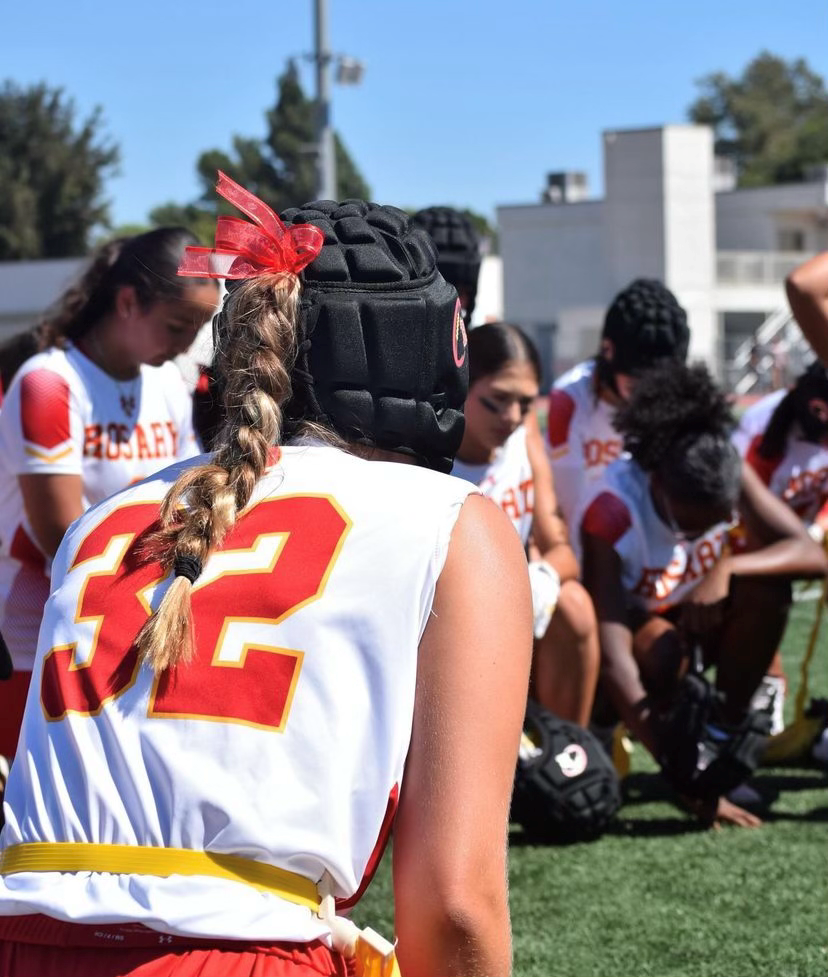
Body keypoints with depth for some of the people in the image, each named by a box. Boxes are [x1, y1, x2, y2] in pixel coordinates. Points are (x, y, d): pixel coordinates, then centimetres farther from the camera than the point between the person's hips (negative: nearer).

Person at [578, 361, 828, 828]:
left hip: (695, 617, 4)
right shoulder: (610, 513, -33)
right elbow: (612, 655, -38)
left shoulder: (732, 475, -21)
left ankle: (726, 731, -12)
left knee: (768, 585, -27)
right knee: (662, 649, -39)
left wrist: (727, 568, -44)